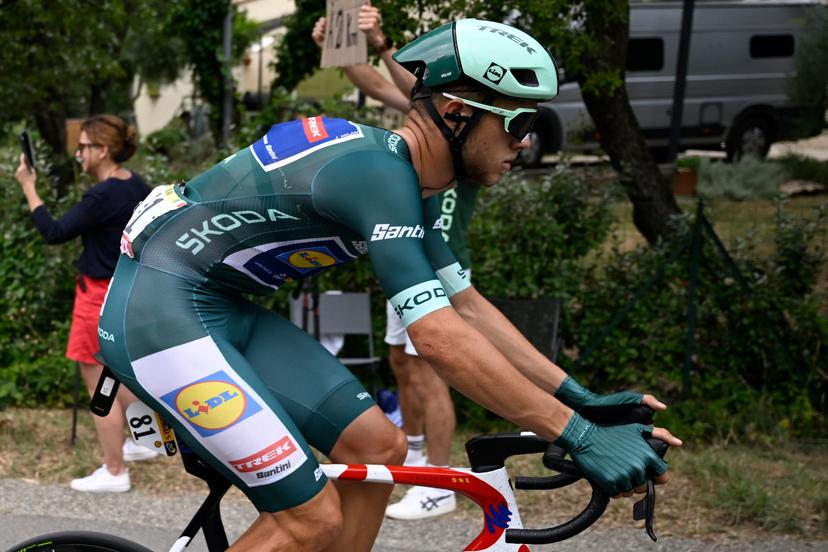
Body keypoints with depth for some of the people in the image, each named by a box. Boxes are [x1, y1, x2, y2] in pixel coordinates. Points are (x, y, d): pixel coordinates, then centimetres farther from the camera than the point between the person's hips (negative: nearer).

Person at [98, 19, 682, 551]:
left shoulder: (410, 180, 8)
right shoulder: (379, 173, -23)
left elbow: (467, 306, 14)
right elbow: (440, 338, -29)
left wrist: (579, 397, 8)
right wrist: (577, 436, -26)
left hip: (223, 308, 10)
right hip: (159, 309, -10)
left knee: (378, 446, 5)